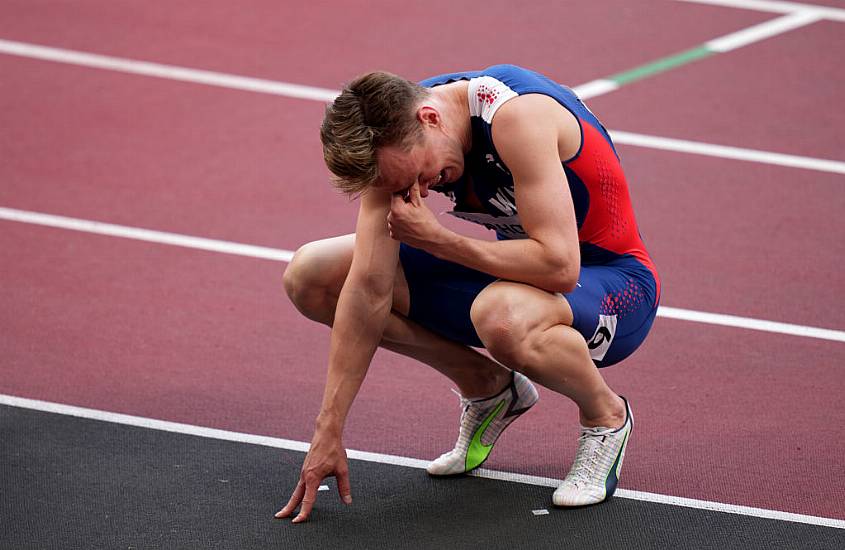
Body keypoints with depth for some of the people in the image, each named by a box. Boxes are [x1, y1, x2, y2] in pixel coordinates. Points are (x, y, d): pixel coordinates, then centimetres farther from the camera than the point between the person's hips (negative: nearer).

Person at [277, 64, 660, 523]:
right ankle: (488, 387, 10)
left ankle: (605, 415, -9)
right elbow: (369, 289, -13)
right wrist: (328, 433, -16)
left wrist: (435, 239, -28)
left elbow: (559, 265, -37)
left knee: (502, 316, -43)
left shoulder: (516, 115, -32)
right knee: (309, 275, -5)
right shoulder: (394, 143, -13)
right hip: (517, 272, 7)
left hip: (615, 282, -7)